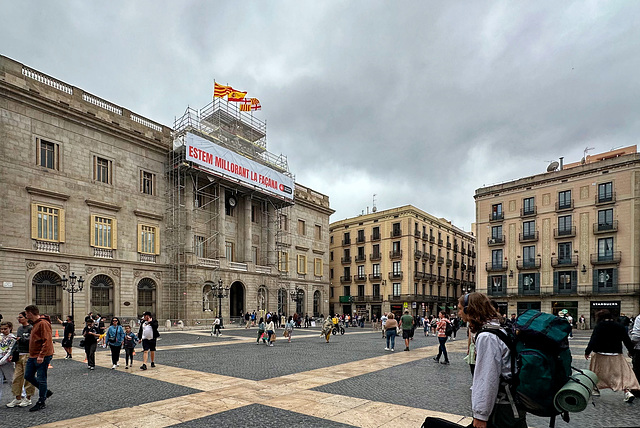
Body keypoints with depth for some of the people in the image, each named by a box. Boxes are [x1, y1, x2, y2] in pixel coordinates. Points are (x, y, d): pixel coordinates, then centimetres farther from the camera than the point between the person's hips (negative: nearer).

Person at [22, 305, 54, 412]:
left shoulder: (43, 324, -17)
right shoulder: (35, 324, 16)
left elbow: (47, 341, -23)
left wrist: (41, 355, -26)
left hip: (42, 357, -10)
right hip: (33, 356, 10)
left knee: (41, 379, -1)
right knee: (28, 376, 13)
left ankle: (41, 402, 10)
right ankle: (45, 391, 26)